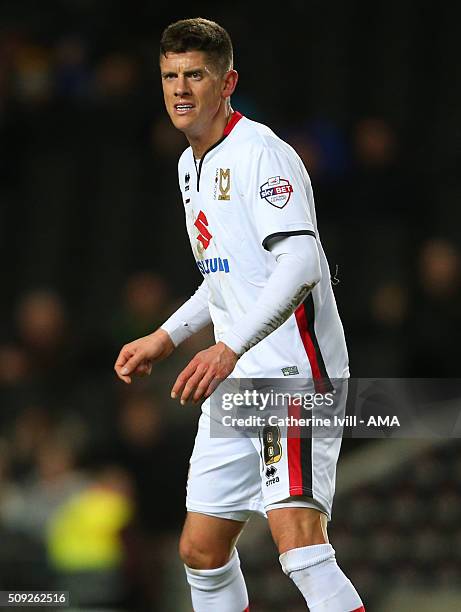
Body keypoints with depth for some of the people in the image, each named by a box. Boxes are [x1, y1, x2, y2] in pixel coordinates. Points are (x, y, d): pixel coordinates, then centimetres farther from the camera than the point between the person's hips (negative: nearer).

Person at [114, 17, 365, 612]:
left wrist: (229, 349, -34)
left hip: (294, 373, -9)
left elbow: (301, 264, -26)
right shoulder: (191, 165, 16)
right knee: (201, 551, 11)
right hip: (233, 384, 9)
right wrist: (167, 337, 27)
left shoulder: (260, 153, -13)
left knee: (298, 541, -24)